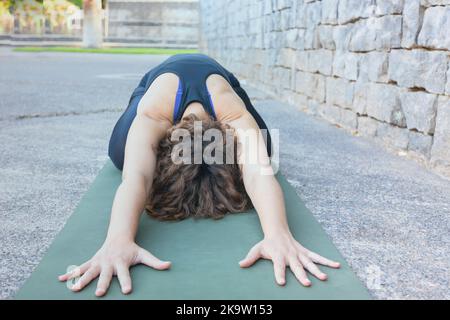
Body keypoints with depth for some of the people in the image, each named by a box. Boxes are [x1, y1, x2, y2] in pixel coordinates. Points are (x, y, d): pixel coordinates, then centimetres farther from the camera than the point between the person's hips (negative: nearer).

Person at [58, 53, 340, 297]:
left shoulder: (237, 117, -45)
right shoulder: (151, 116, -46)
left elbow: (260, 173, -61)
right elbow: (135, 177, -63)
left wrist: (279, 235, -79)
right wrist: (119, 241, -81)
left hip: (218, 78, 1)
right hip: (157, 79, 0)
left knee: (257, 152, -4)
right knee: (122, 155, -9)